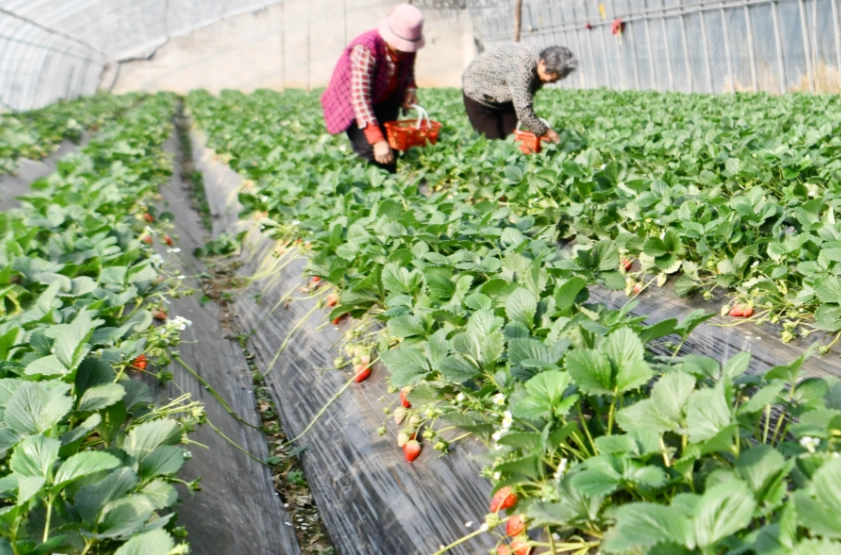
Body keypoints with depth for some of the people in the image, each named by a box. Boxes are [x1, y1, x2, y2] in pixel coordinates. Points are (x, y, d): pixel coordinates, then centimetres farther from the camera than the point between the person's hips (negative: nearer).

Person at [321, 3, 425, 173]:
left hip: (384, 102, 6)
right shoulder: (365, 49, -34)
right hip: (353, 104, -6)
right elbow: (360, 96, -39)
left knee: (390, 153, 0)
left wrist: (410, 88, -16)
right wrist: (377, 140, -45)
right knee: (374, 155, -23)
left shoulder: (406, 46, -15)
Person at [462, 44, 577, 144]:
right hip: (478, 90, -8)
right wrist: (545, 132, -30)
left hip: (503, 94, 8)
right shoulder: (522, 68, -41)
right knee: (493, 139, -12)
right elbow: (523, 110, -40)